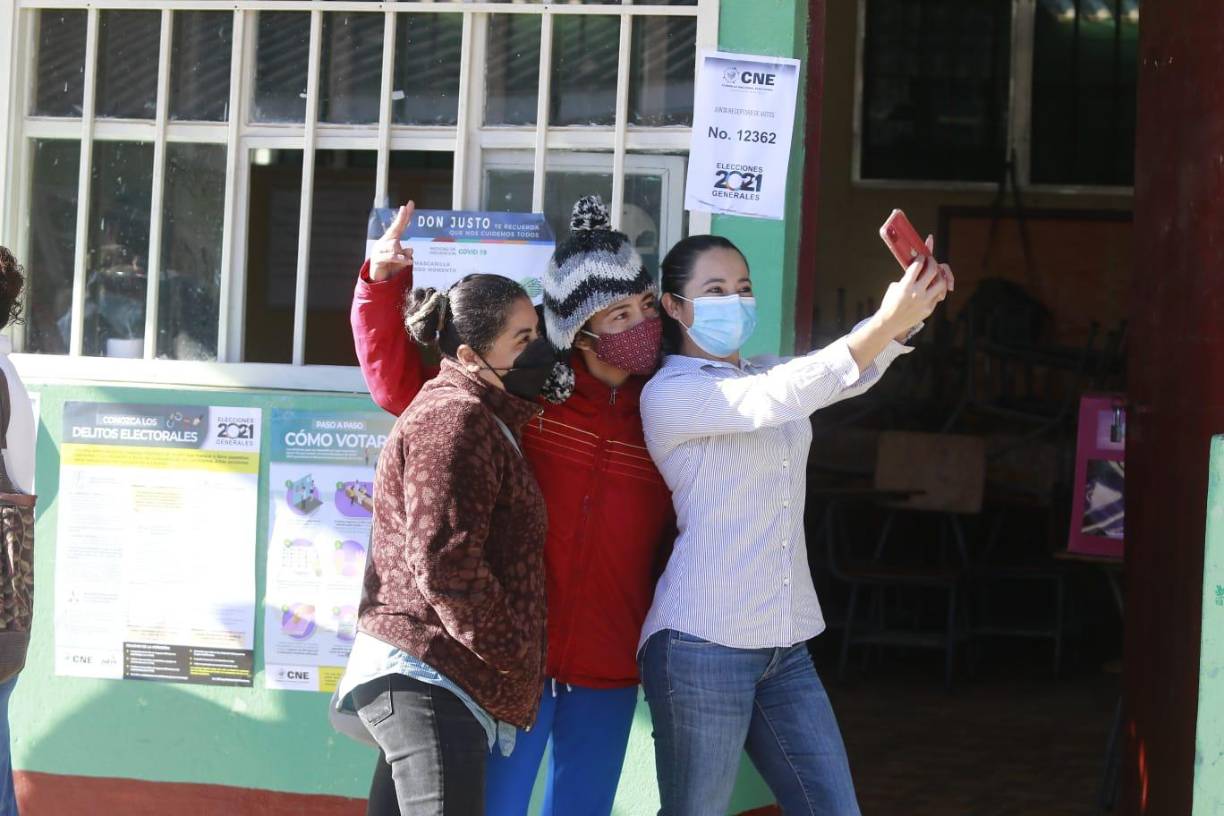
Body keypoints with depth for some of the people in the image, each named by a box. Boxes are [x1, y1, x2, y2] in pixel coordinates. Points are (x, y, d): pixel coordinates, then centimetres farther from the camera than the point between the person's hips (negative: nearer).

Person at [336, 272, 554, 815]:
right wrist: (514, 655, -13)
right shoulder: (457, 417, -13)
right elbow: (443, 563, -21)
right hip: (428, 679, -10)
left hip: (415, 677, 10)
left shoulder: (462, 413, 20)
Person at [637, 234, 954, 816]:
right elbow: (773, 401, -24)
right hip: (702, 642, -7)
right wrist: (886, 322, -33)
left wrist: (908, 309, -24)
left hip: (785, 645, 7)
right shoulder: (668, 392, -7)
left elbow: (851, 370, -2)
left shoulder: (764, 375, 15)